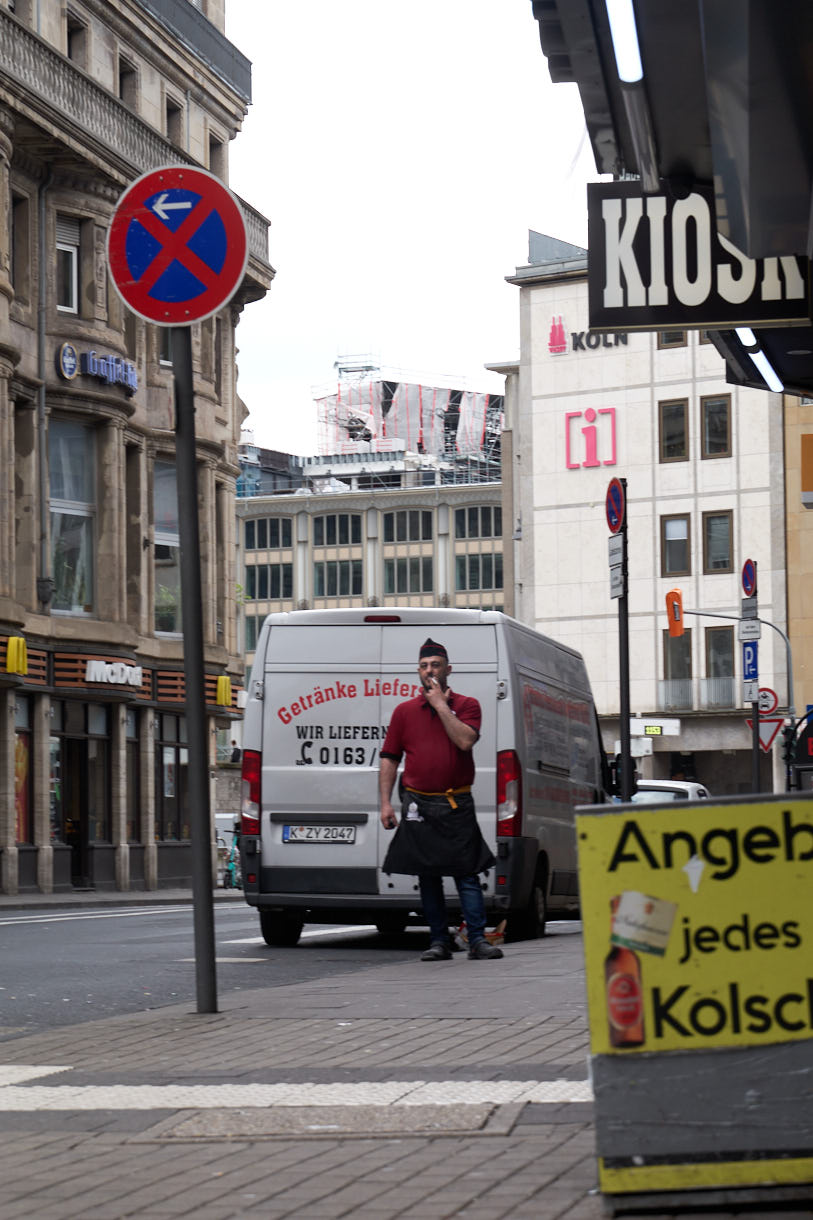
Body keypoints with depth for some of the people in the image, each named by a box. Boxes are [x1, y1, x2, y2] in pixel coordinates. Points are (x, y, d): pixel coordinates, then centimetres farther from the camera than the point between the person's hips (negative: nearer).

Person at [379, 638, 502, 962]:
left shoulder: (466, 705, 5)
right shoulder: (404, 711, 10)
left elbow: (465, 740, -15)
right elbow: (389, 759, 10)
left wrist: (441, 704, -10)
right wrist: (385, 802, 1)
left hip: (457, 805, -2)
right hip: (419, 805, 2)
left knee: (467, 874, -5)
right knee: (428, 876, 4)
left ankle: (477, 939, -3)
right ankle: (438, 941, 10)